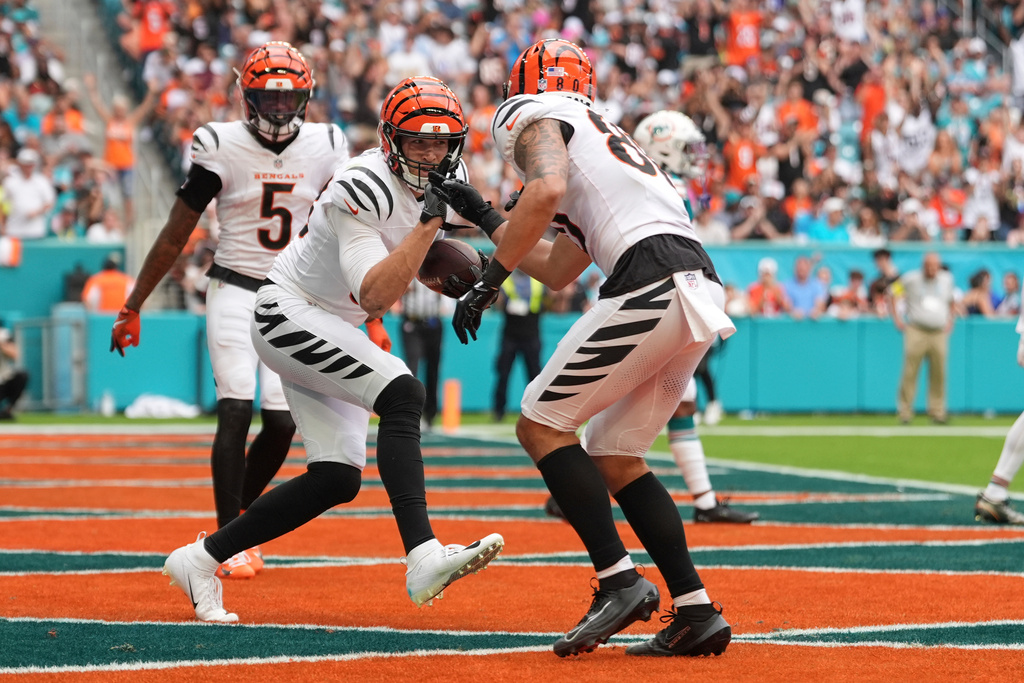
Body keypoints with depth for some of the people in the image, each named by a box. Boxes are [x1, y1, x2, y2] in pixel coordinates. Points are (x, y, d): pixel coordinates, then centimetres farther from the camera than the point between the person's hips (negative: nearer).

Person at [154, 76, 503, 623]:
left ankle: (201, 558, 13)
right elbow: (375, 296, -32)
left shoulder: (445, 180, 0)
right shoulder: (365, 188, -25)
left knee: (338, 479, 2)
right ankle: (424, 559, -41)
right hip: (289, 312, -9)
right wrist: (430, 221, -37)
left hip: (334, 330, 9)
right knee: (403, 394, -30)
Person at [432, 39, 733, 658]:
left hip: (651, 282, -8)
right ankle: (696, 612, 9)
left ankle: (620, 580, -12)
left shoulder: (535, 120, 9)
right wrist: (482, 216, 45)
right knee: (610, 455, 16)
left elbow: (545, 191, -14)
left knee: (541, 424, 0)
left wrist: (490, 279, -8)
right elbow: (557, 270, 37)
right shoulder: (608, 140, 35)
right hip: (701, 296, 8)